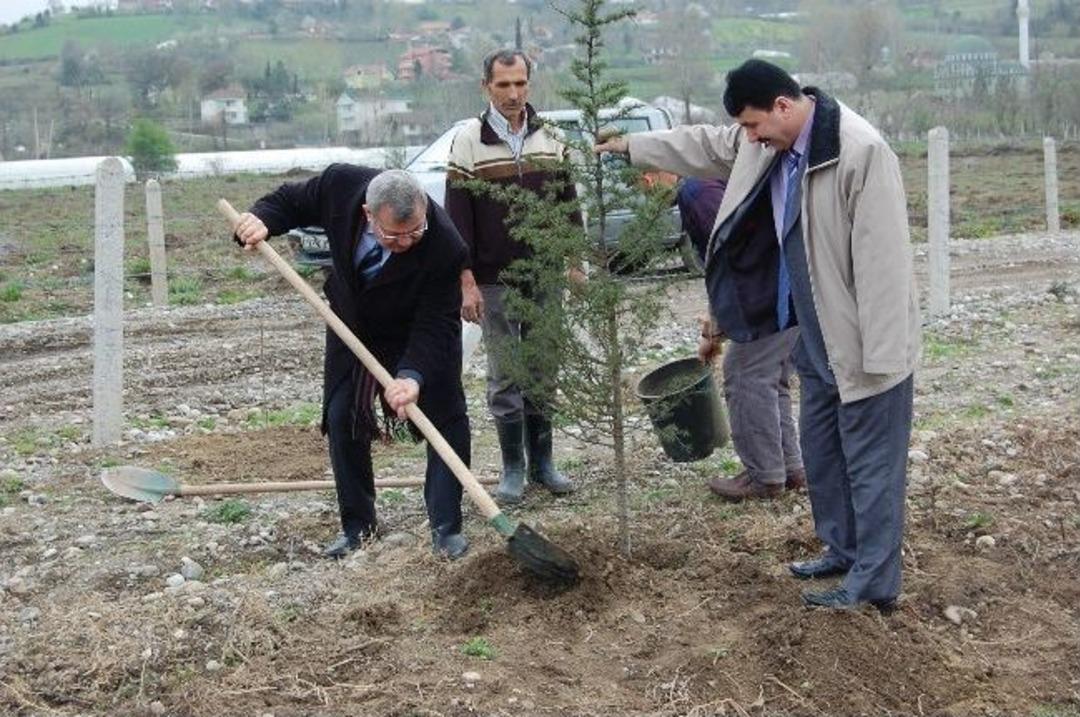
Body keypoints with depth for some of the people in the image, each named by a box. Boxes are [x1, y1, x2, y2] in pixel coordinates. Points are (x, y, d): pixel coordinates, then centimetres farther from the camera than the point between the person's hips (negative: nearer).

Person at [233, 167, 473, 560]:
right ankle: (357, 524, 18)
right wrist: (261, 220, -29)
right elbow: (292, 200, -9)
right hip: (353, 323, 3)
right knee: (342, 421, 4)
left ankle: (446, 528, 3)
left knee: (447, 420, -9)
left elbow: (434, 325, -35)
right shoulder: (341, 183, -31)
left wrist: (413, 374, -49)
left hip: (419, 333, -3)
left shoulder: (444, 247, -39)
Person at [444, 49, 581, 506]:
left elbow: (569, 205, 12)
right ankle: (513, 469, 11)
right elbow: (457, 216, -6)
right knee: (504, 375, 2)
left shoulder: (551, 138, 6)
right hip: (495, 280, -3)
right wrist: (467, 282, -11)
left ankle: (542, 461, 20)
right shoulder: (469, 141, -5)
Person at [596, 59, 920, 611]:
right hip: (817, 337, 9)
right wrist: (633, 146, 30)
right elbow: (707, 146, 22)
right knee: (821, 452, 19)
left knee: (870, 463, 1)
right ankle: (843, 550, 35)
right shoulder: (769, 144, 3)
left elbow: (881, 257, -25)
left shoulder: (861, 151, -24)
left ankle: (874, 582, 11)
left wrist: (880, 355, -24)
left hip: (864, 343, -9)